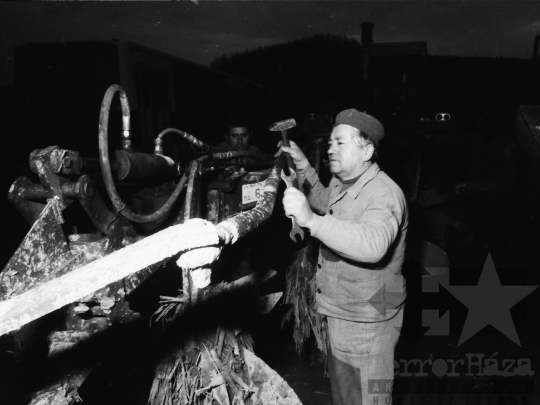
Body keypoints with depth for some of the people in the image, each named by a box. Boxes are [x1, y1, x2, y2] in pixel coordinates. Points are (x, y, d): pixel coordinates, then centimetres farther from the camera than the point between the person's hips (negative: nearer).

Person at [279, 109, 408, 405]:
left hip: (367, 325, -9)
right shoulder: (341, 184, 5)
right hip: (340, 314, 9)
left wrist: (312, 220, -50)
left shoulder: (384, 194, -24)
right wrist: (302, 166, 12)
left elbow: (373, 245, -43)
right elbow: (323, 203, 27)